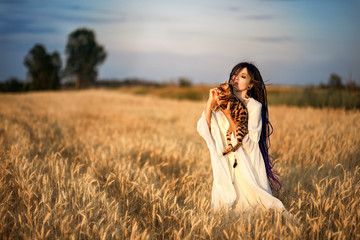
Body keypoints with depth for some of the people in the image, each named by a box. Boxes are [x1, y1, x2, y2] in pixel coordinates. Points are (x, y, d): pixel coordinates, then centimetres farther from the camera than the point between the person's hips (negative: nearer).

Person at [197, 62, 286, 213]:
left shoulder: (255, 106, -7)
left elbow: (247, 143, -16)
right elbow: (203, 130, -6)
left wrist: (229, 117, -22)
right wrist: (211, 103, -13)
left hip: (248, 166, -3)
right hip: (226, 165, 4)